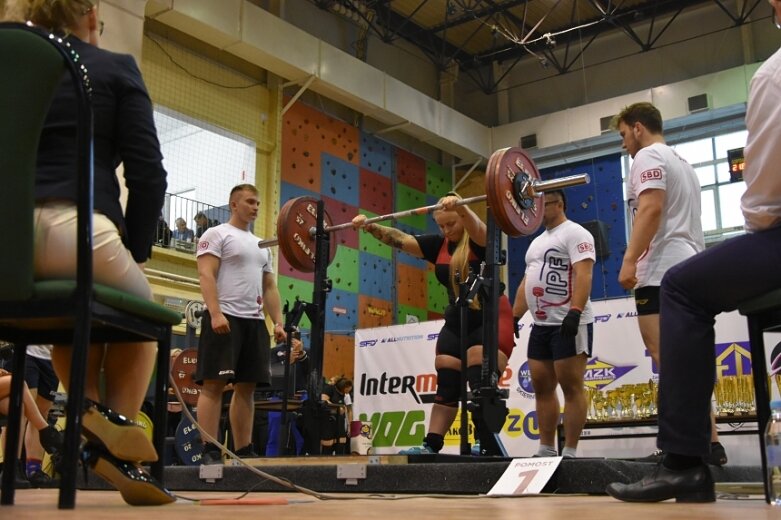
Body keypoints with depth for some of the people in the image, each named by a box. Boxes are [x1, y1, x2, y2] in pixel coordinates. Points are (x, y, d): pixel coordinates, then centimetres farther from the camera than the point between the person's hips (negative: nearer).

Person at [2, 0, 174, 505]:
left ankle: (89, 407, 14)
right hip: (70, 227, -4)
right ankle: (114, 422, 7)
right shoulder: (115, 68, 11)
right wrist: (136, 251, 11)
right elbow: (148, 175, 0)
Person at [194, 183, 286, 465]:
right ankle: (210, 450, -9)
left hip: (255, 321, 8)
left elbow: (270, 288, 21)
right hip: (225, 318, -8)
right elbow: (206, 275, -11)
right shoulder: (217, 234, 1)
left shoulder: (261, 246, 23)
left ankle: (244, 450, 9)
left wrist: (278, 322, 9)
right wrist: (215, 313, -23)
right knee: (214, 383, -9)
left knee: (247, 386, 6)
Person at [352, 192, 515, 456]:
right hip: (457, 323, 7)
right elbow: (400, 240, 4)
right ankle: (431, 445, 11)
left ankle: (491, 449, -14)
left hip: (490, 321, -7)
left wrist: (459, 206, -54)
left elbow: (475, 226, -34)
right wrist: (369, 227, -8)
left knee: (482, 387, -16)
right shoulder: (439, 245, 8)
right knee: (446, 388, 8)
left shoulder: (480, 241, -10)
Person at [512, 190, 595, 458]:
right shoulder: (538, 241, 22)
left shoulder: (575, 233, -6)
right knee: (542, 387, 9)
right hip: (541, 325, 9)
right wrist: (513, 317, 17)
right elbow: (526, 282, 23)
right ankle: (546, 449, 15)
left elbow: (583, 274, -19)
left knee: (571, 387, -6)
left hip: (569, 324, -9)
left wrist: (575, 312, -30)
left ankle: (570, 452, -3)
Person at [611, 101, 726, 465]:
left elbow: (651, 208, -18)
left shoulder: (649, 156, -2)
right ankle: (708, 443, 7)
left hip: (663, 272, -10)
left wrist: (629, 260, -23)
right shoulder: (681, 163, 28)